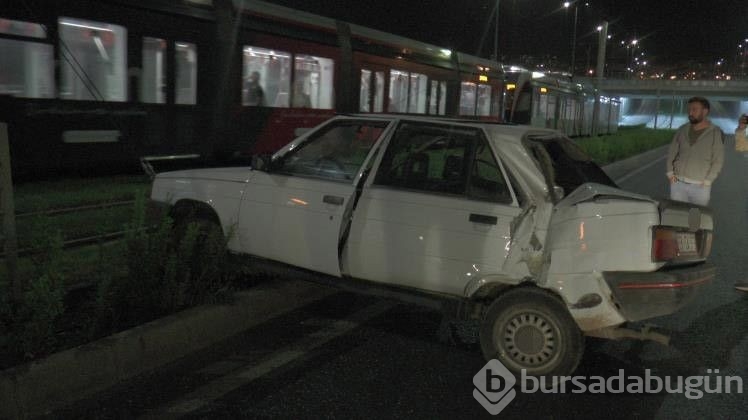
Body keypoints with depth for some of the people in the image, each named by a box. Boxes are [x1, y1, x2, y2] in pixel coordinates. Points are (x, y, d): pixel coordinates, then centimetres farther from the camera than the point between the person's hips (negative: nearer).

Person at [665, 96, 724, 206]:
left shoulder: (716, 133, -6)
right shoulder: (682, 130, 5)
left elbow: (718, 161, -7)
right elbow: (672, 152, 11)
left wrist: (707, 182, -12)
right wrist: (670, 173, 0)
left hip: (700, 186, -3)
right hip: (678, 183, 3)